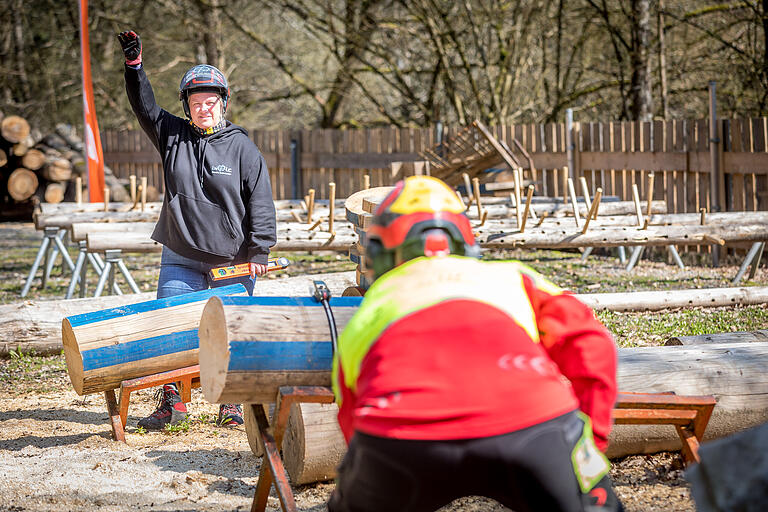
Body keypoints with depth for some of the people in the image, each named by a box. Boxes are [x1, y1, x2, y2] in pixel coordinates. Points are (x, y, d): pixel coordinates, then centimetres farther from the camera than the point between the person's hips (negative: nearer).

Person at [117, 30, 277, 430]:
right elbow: (145, 108, 2)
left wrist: (259, 251, -6)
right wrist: (134, 65, -11)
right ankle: (171, 401, 5)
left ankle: (230, 403, 14)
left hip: (232, 261, -2)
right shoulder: (173, 136, 6)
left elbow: (260, 202, -1)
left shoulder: (242, 148, -1)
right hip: (181, 258, 2)